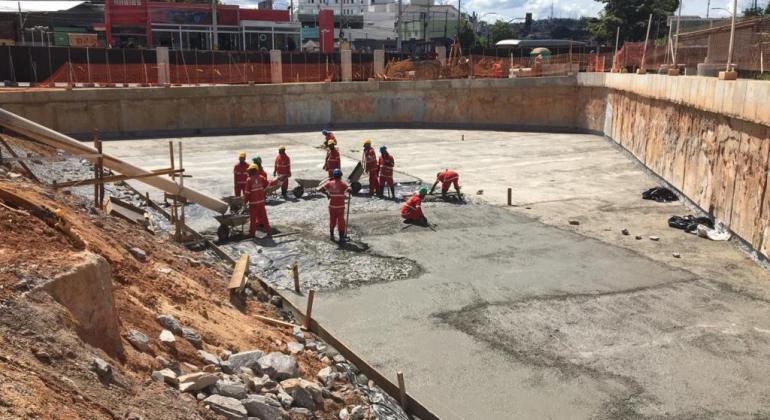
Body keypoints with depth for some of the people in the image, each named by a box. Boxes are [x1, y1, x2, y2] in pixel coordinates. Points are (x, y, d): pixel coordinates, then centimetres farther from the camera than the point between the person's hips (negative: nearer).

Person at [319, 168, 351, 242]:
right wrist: (348, 194, 1)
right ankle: (341, 237, 8)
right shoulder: (342, 183, -9)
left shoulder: (329, 183, 0)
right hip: (340, 206, -3)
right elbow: (349, 190, -21)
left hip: (332, 206, 3)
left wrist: (326, 193, 10)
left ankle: (331, 235, 25)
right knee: (341, 221, 5)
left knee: (332, 220, 17)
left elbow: (320, 189, -4)